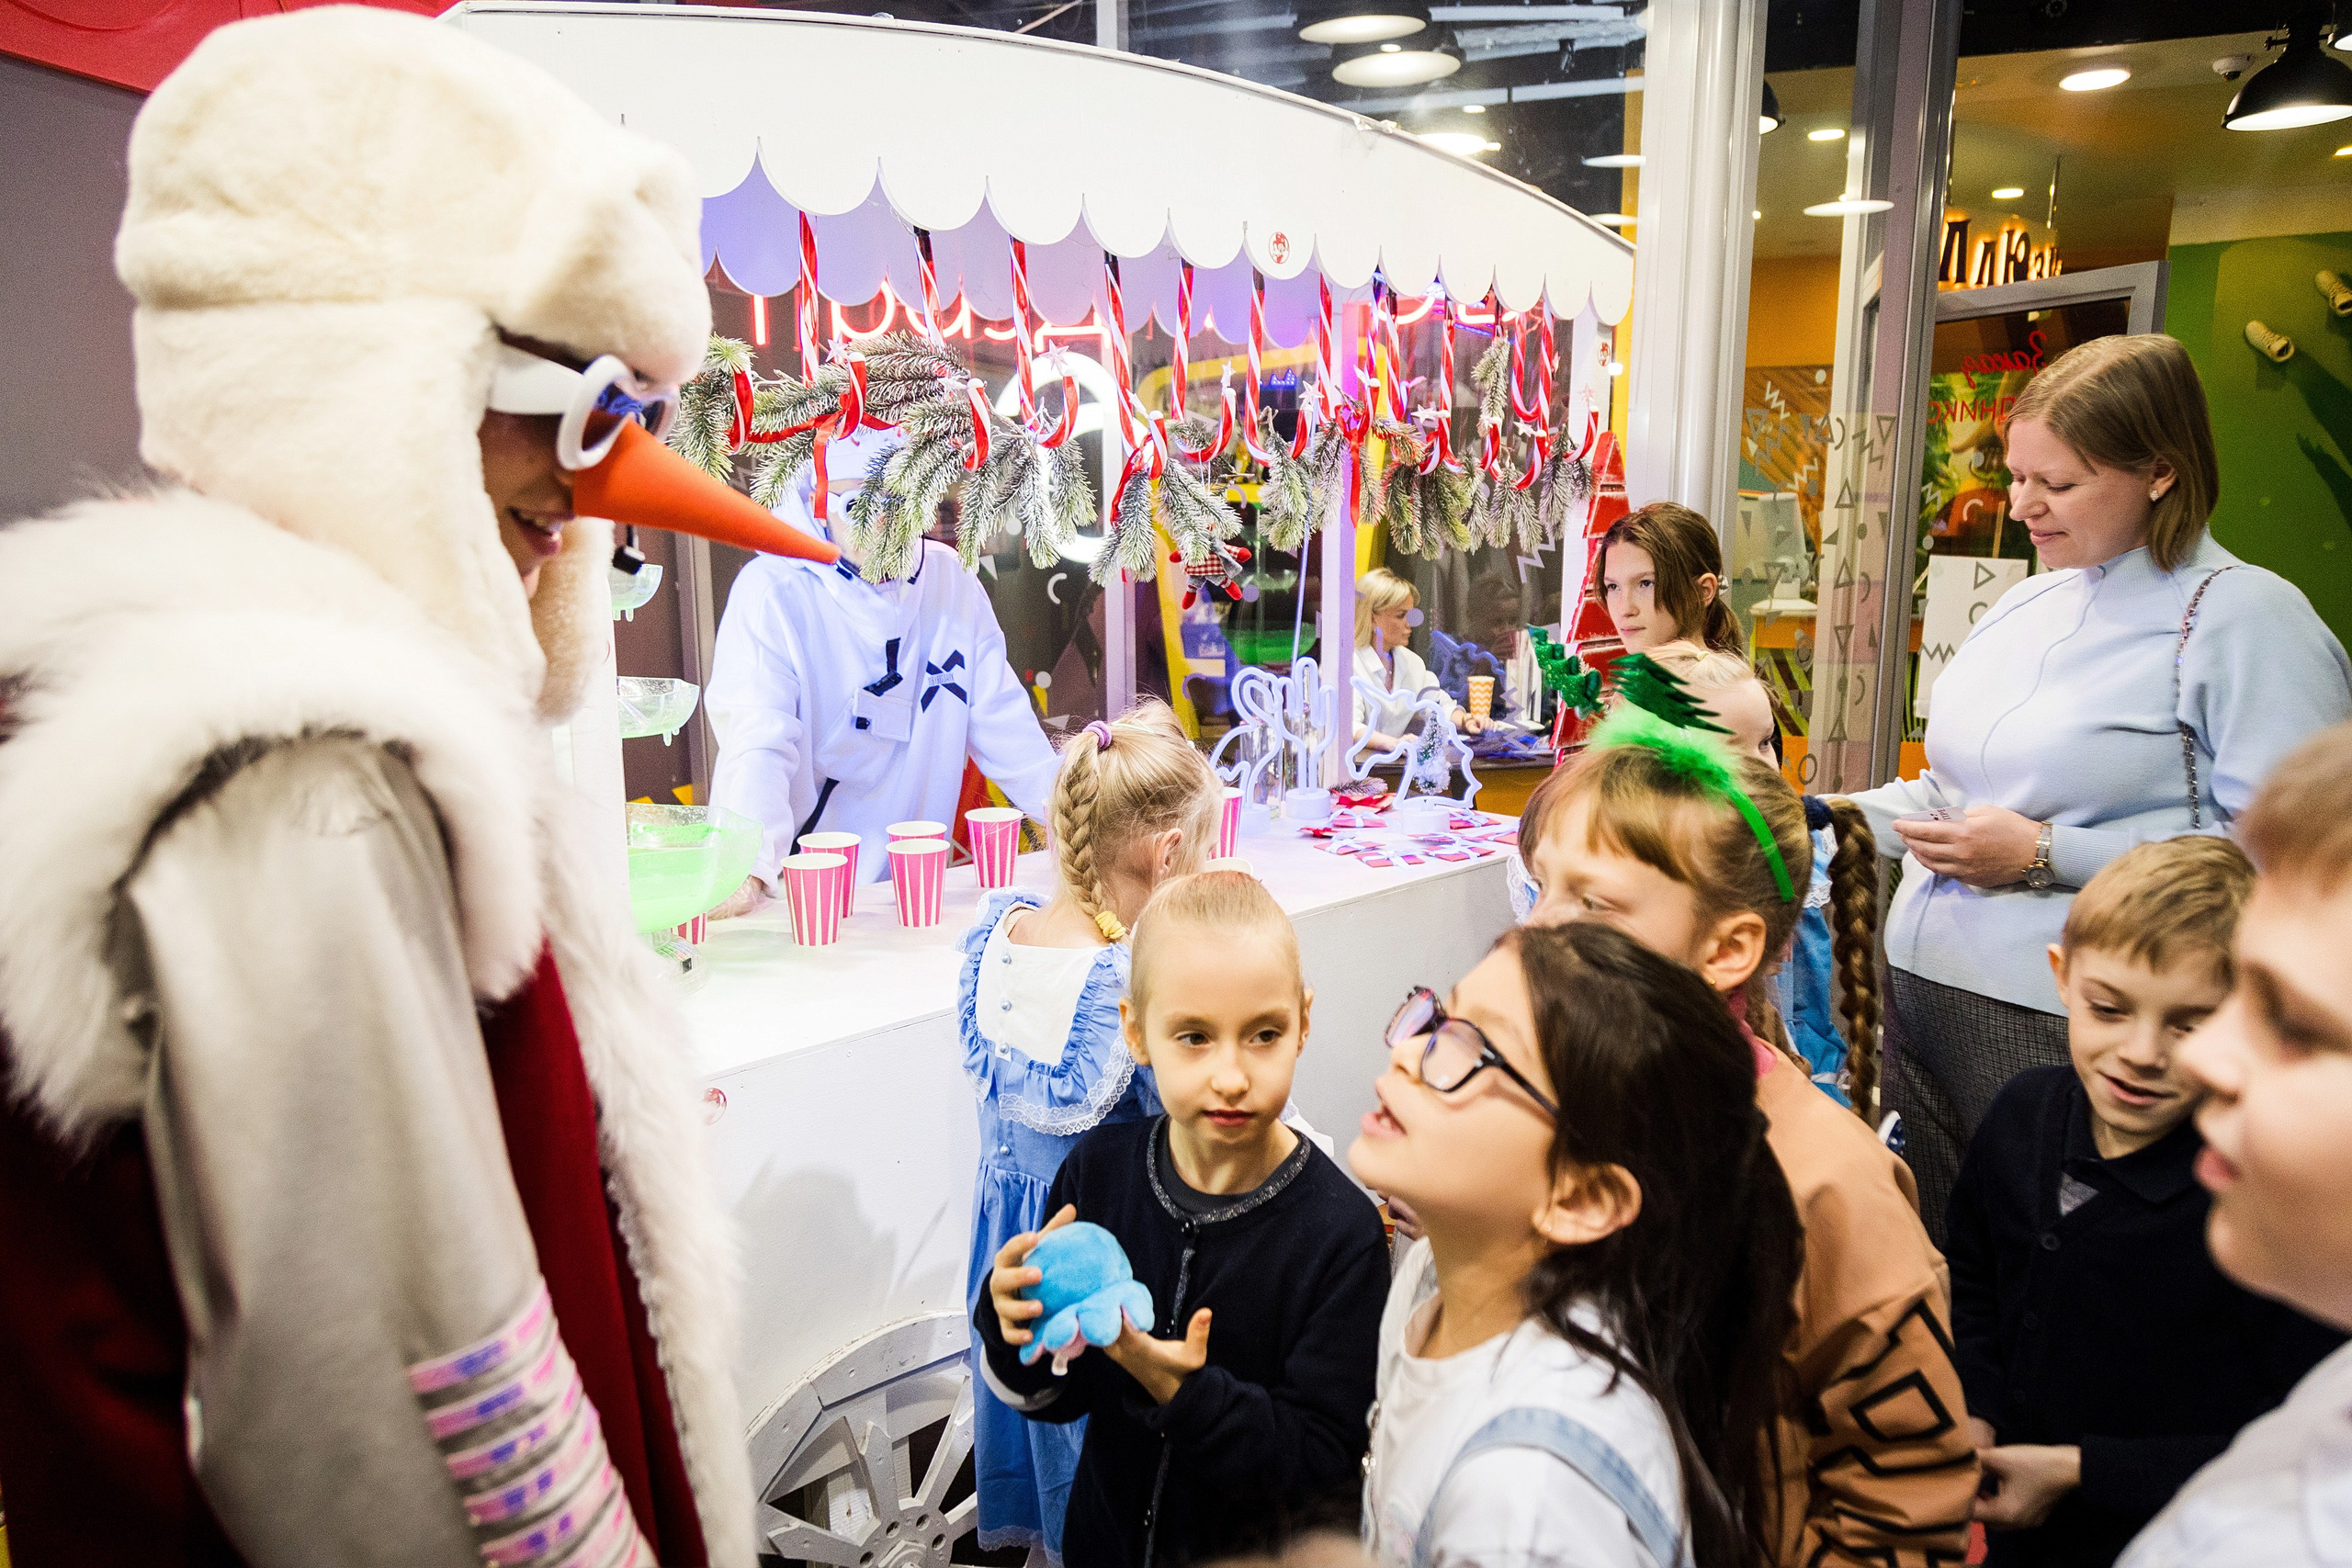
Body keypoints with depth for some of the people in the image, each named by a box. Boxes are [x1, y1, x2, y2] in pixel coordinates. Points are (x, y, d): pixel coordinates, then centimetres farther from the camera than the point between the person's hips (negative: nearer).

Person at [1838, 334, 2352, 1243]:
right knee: (1915, 1254, 12)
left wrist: (2048, 856, -17)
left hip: (2057, 1026, -6)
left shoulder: (2246, 615, -8)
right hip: (1915, 987, 7)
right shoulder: (2027, 603, 15)